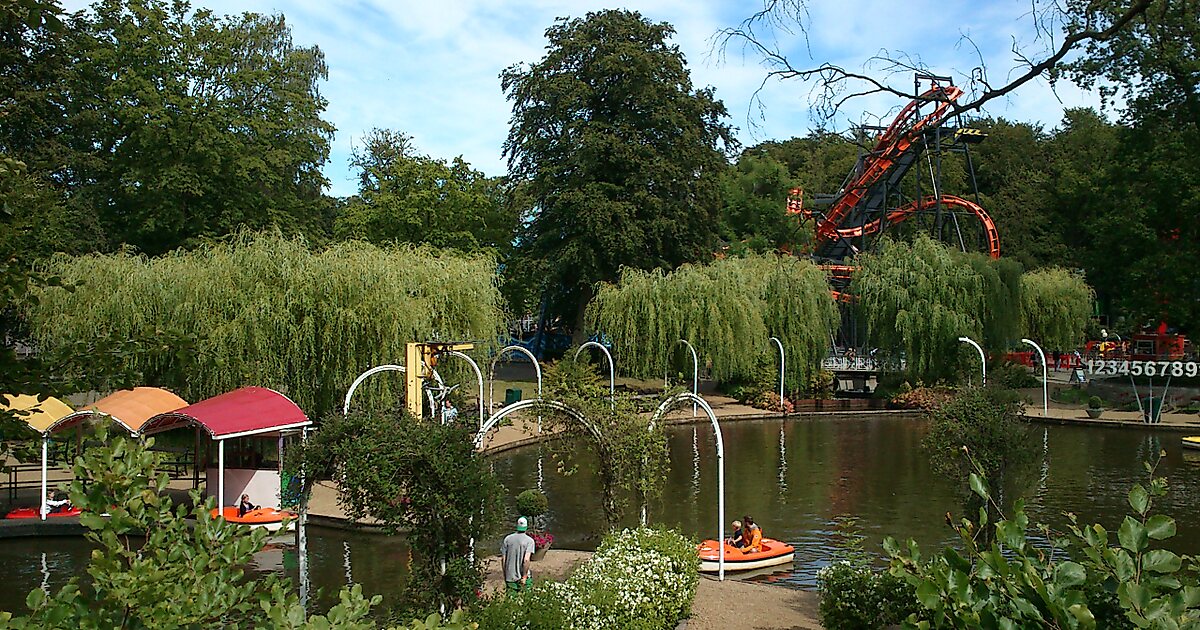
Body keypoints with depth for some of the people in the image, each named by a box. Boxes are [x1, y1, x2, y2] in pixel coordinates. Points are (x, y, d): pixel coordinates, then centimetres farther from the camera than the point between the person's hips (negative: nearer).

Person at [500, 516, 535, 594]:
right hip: (522, 577, -2)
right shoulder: (529, 541, -8)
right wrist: (524, 576, -12)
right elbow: (526, 560, -18)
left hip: (509, 577, 2)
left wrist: (505, 575, 12)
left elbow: (503, 559, 2)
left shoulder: (507, 539, 1)